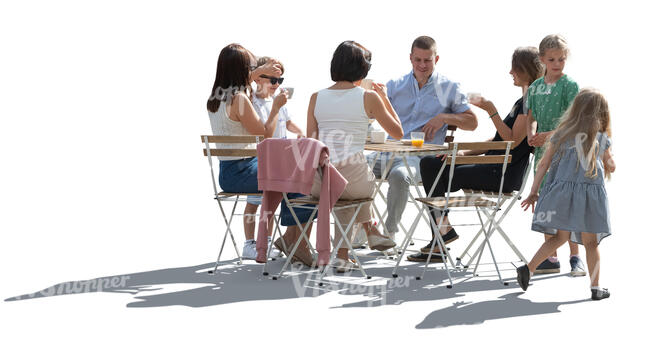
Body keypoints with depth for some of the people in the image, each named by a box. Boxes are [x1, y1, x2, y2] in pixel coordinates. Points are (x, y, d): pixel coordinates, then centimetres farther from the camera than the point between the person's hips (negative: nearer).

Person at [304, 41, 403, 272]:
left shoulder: (316, 98, 6)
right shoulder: (368, 97, -2)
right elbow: (398, 132, 10)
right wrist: (384, 98, 19)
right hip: (353, 180, -3)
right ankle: (342, 255, 38)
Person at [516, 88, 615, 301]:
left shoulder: (562, 134, 4)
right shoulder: (602, 138, 1)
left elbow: (544, 163, 3)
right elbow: (610, 167, 14)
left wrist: (534, 192, 9)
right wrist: (610, 166, 38)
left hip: (561, 190, 2)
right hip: (591, 192, -2)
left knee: (560, 237, 16)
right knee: (591, 243, 8)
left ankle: (528, 268, 5)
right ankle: (596, 287, 10)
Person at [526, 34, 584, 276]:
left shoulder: (570, 85, -6)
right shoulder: (535, 87, 10)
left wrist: (547, 135, -20)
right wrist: (532, 135, -6)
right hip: (543, 152, 5)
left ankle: (575, 258, 4)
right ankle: (551, 258, 14)